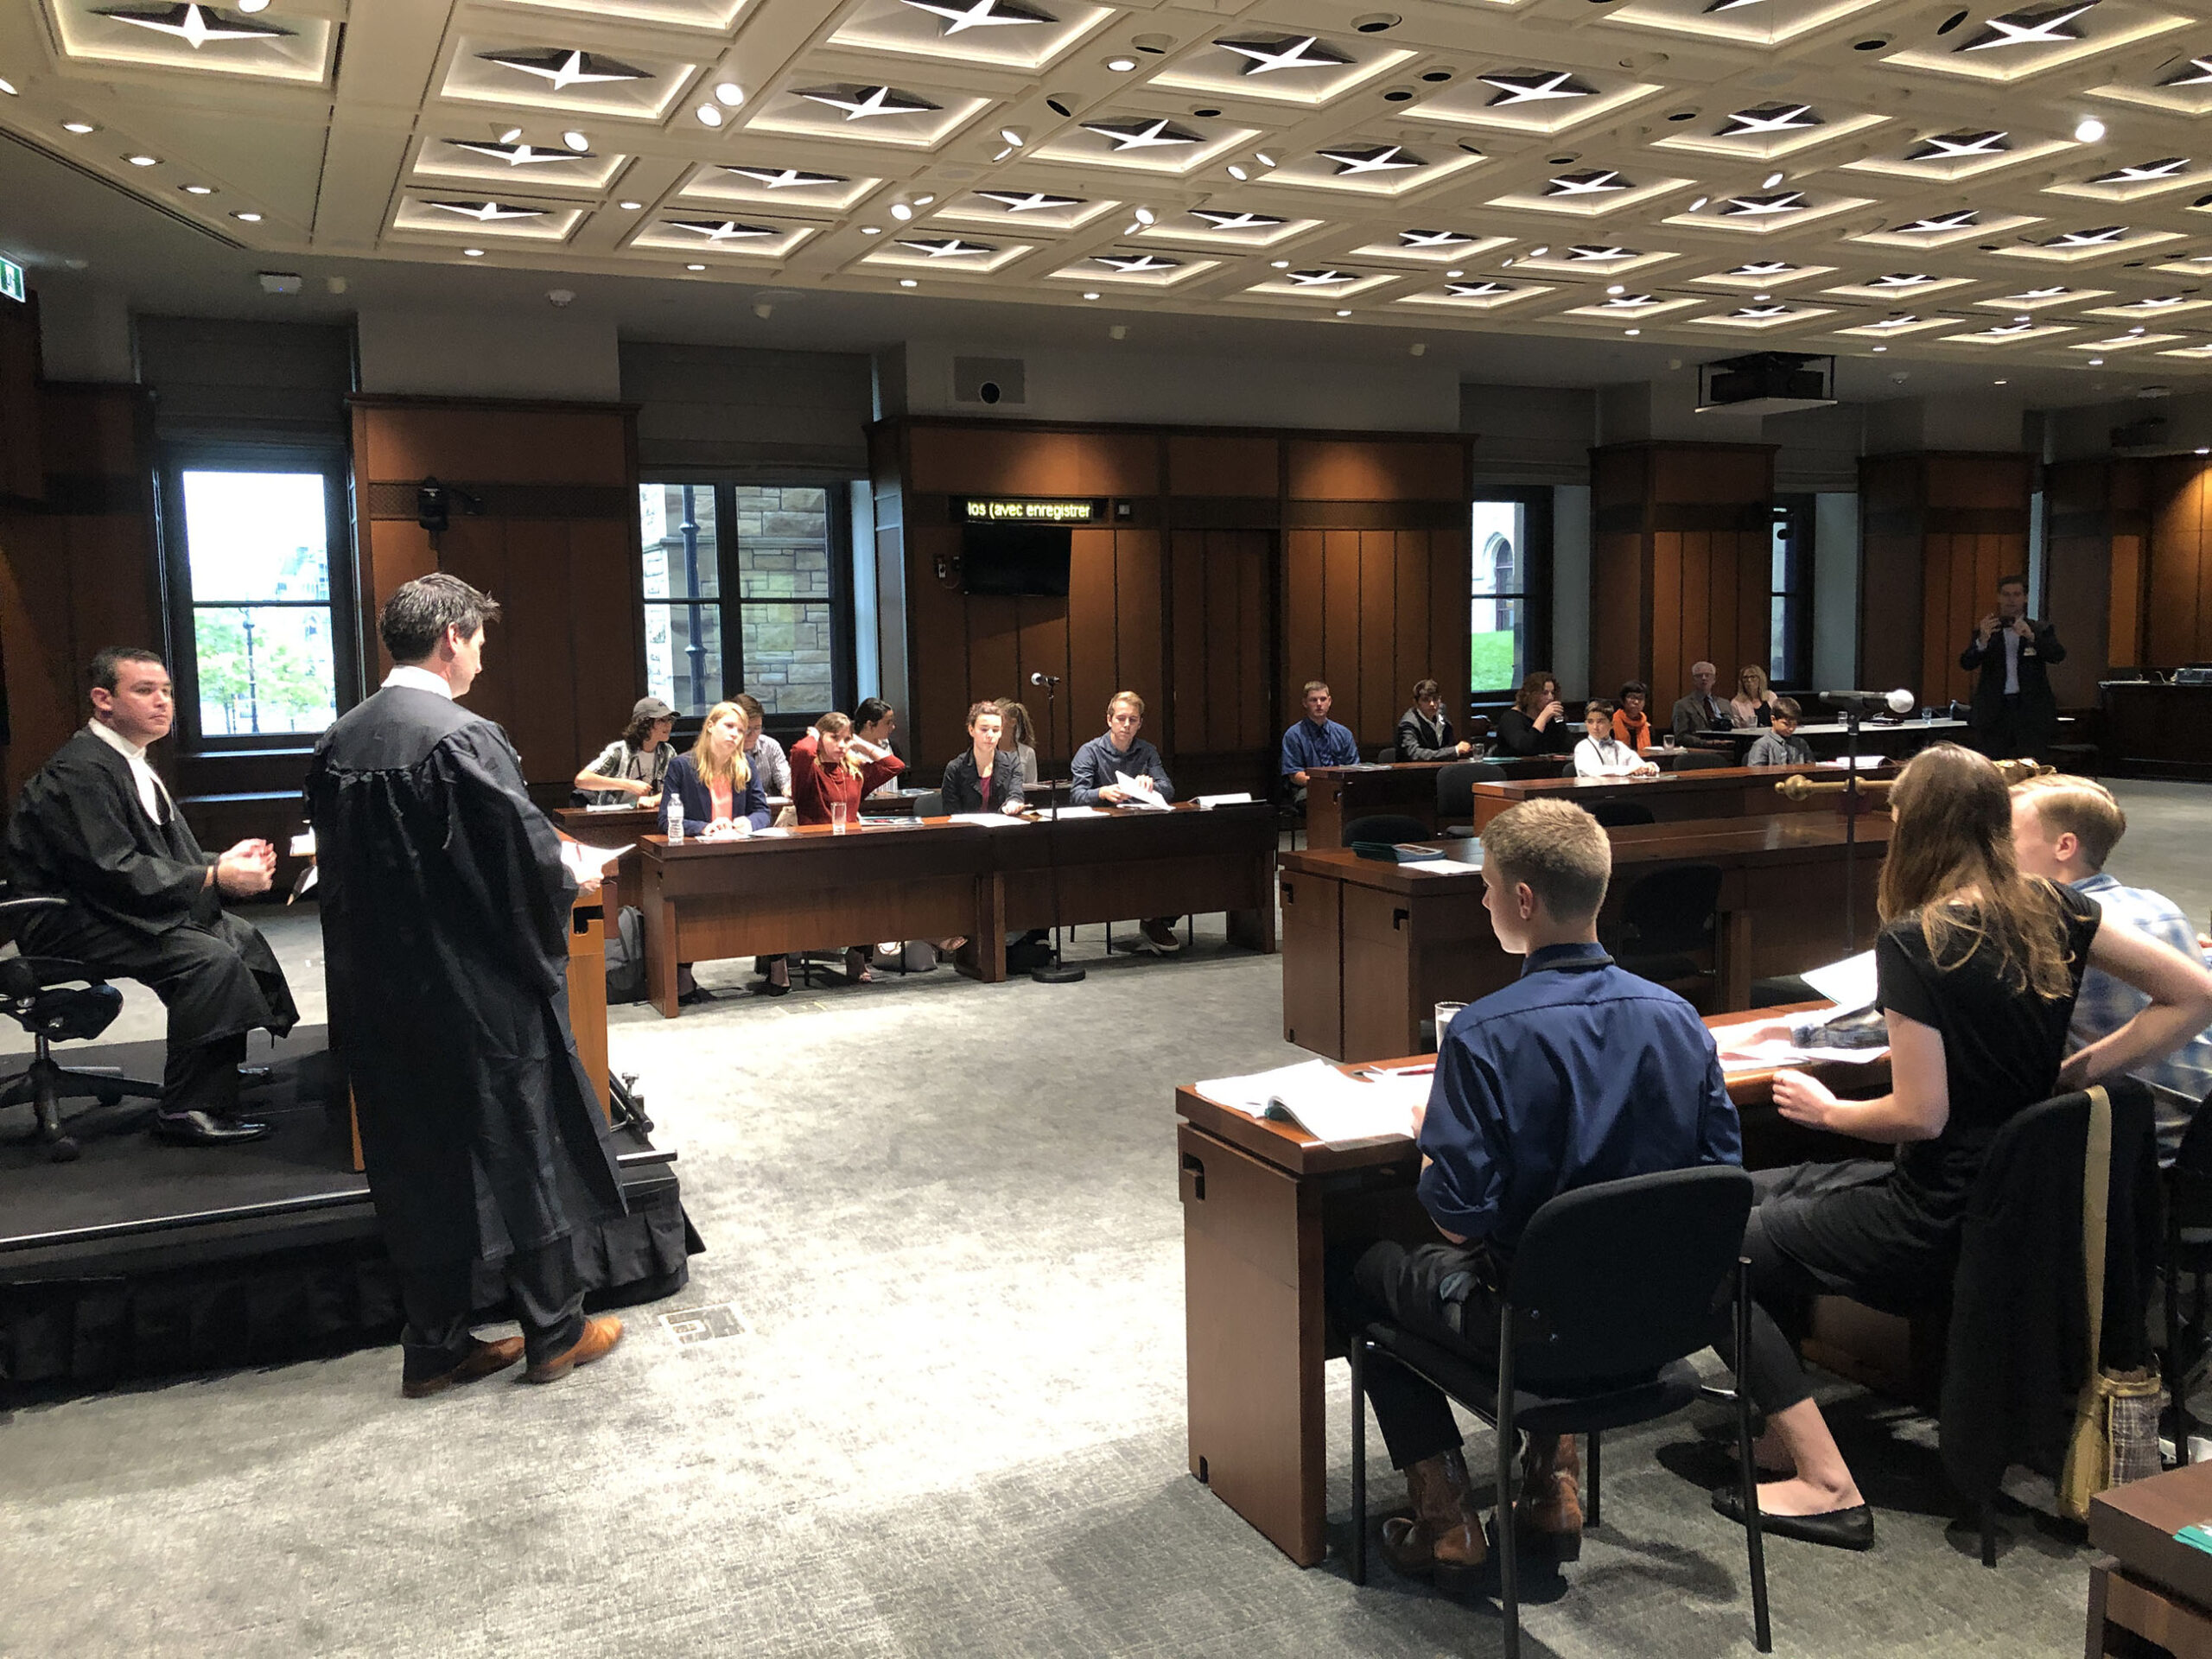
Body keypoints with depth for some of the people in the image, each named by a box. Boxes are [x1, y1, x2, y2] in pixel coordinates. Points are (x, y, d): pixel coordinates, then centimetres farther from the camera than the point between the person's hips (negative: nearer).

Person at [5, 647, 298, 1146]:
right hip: (68, 921, -10)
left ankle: (220, 1067, 9)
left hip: (110, 907, 10)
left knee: (242, 936, -1)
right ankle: (187, 1110, -18)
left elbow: (160, 856, 15)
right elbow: (115, 871, -25)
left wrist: (224, 860, -3)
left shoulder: (131, 763, 14)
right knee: (209, 959, -25)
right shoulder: (80, 770, -19)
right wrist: (217, 876, -24)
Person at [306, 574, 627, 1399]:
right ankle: (554, 1332, 20)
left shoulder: (338, 743, 3)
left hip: (381, 990, 7)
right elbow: (534, 858, -19)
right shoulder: (463, 738, -19)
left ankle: (434, 1346, 23)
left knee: (418, 1167, 14)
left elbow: (340, 863, 11)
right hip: (483, 990, -6)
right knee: (525, 1154, 8)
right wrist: (569, 884, 2)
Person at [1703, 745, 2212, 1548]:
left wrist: (1825, 1109, -3)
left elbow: (1920, 1115, -22)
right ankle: (1785, 1426, 23)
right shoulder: (2051, 910, -1)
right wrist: (2076, 1071, 5)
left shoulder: (1914, 941, -22)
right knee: (1752, 1192, 21)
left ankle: (1827, 1486, -3)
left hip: (1939, 1226, -8)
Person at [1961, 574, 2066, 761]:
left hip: (2031, 712, 0)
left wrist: (2032, 637, -22)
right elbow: (1966, 663, -2)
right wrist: (1982, 640, -21)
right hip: (1994, 712, 0)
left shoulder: (2041, 630, 10)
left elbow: (2059, 655, -5)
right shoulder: (1984, 629, 11)